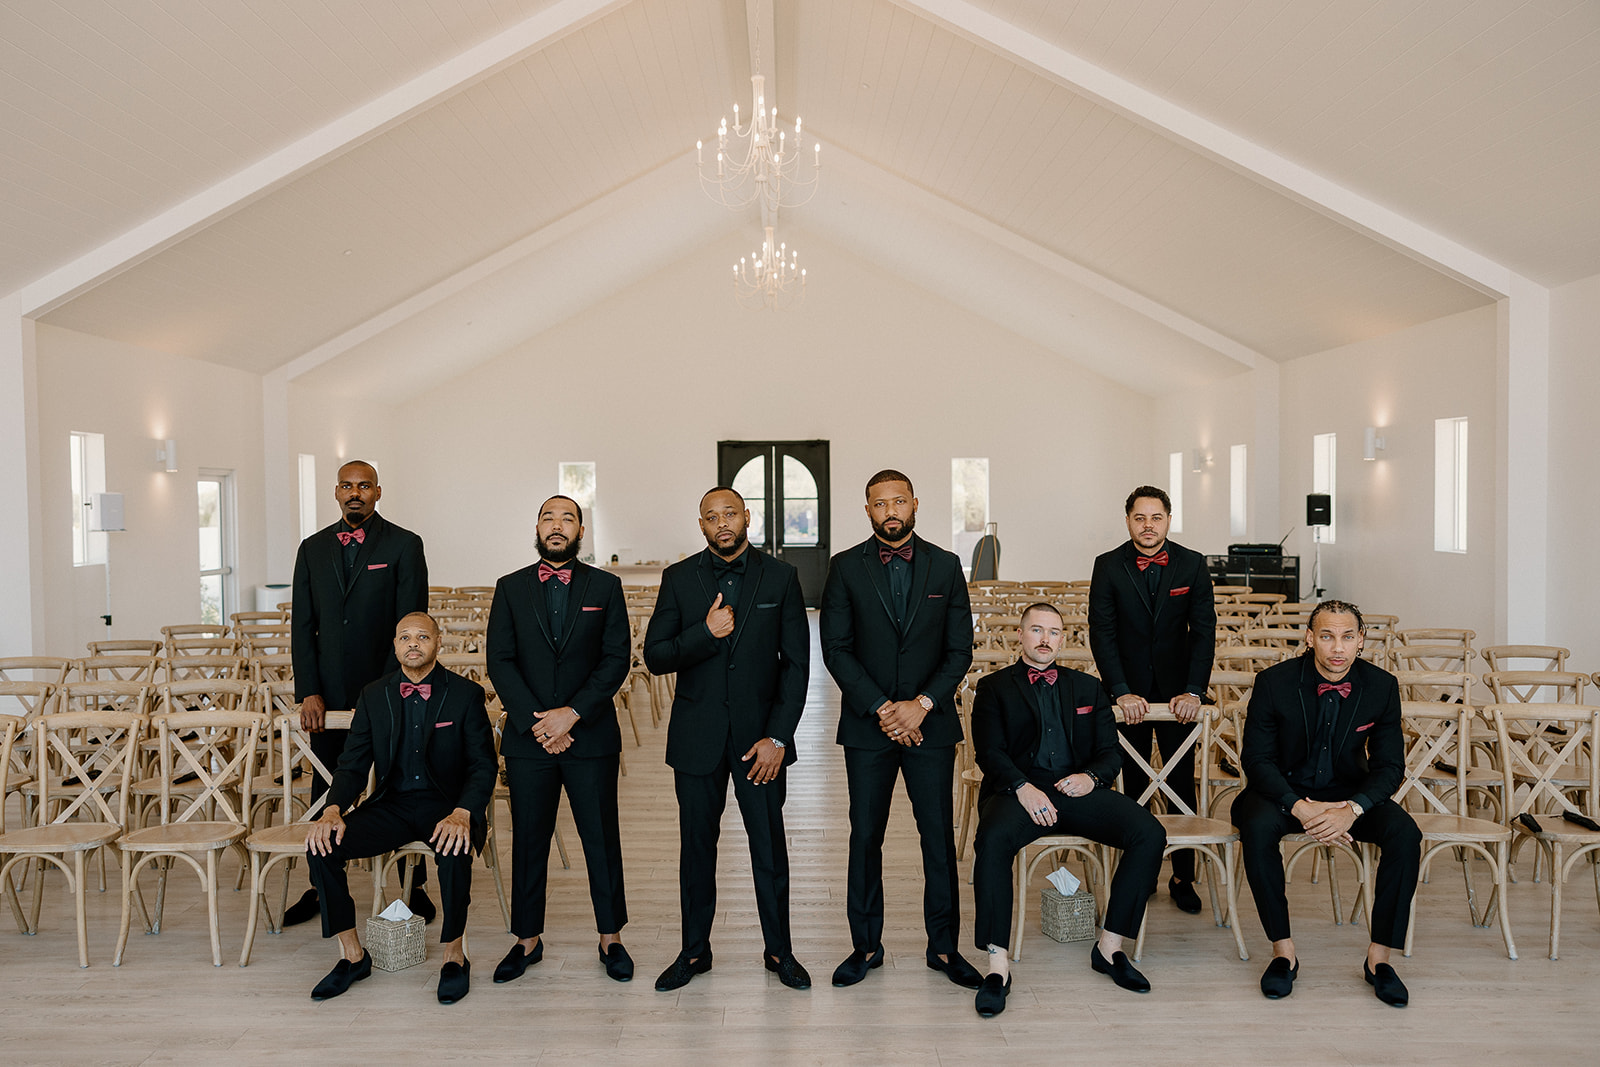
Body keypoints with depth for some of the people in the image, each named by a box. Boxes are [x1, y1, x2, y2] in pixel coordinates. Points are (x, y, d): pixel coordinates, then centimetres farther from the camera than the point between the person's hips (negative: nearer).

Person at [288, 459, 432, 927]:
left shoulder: (404, 545, -3)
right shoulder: (312, 549, 9)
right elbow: (302, 625, 7)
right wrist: (308, 691, -2)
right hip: (329, 694, 4)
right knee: (326, 790, 12)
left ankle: (414, 885, 18)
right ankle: (321, 886, 26)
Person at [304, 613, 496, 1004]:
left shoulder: (465, 693, -4)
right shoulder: (374, 696, 6)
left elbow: (483, 766, -7)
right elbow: (353, 765, 6)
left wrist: (462, 814, -26)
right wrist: (333, 810, -15)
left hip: (446, 806, -4)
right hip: (390, 805, 4)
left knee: (454, 851, -35)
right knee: (320, 846, -19)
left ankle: (454, 955, -10)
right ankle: (352, 954, 1)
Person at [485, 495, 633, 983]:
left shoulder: (606, 586, 3)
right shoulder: (510, 588, 6)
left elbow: (617, 658, -4)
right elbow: (499, 661, 0)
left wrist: (572, 713, -13)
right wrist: (535, 723, -10)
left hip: (591, 735, -1)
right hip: (527, 738, 1)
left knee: (602, 838, 6)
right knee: (528, 840, 10)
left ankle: (611, 938, 21)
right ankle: (528, 940, 25)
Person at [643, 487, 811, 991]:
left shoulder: (780, 577, 0)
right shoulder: (679, 578, 2)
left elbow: (796, 663, -1)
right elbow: (654, 656, 0)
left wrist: (777, 736, -8)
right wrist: (705, 634, -17)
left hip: (760, 733, -1)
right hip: (697, 737, 1)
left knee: (770, 845, 6)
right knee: (697, 845, 10)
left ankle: (779, 950, 24)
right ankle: (695, 950, 27)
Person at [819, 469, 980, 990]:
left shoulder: (945, 566, 4)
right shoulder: (845, 567, 1)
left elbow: (960, 649, 2)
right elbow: (835, 649, -4)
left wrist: (922, 704, -11)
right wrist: (881, 708, -12)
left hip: (931, 723, 1)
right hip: (867, 726, 0)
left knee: (940, 836, 6)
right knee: (865, 837, 6)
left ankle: (944, 946, 21)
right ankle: (866, 945, 21)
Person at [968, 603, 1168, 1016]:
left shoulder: (1088, 688, 22)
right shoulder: (994, 687, 12)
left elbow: (1111, 751, 15)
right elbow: (989, 751, -1)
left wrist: (1091, 777, -8)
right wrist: (1023, 787, -19)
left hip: (1078, 791, 3)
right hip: (1020, 789, -3)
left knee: (1150, 833, -21)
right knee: (993, 838, -36)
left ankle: (1109, 947, -6)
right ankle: (998, 965, -25)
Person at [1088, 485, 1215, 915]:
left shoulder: (1192, 564, -1)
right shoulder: (1108, 566, -5)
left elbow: (1204, 630, -4)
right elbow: (1101, 633, -7)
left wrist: (1193, 691, -13)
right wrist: (1121, 692, -16)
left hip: (1178, 693, 1)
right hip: (1130, 693, -1)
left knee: (1182, 785, 5)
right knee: (1134, 786, 8)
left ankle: (1183, 877, 16)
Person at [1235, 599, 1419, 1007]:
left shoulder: (1382, 686, -8)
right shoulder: (1275, 682, -15)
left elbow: (1390, 766, -5)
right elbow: (1257, 758, -12)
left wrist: (1352, 809, -24)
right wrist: (1299, 807, -28)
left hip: (1350, 793, 2)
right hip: (1284, 789, -2)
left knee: (1405, 832, -25)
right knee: (1258, 827, -33)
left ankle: (1378, 957, -10)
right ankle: (1283, 952, -17)